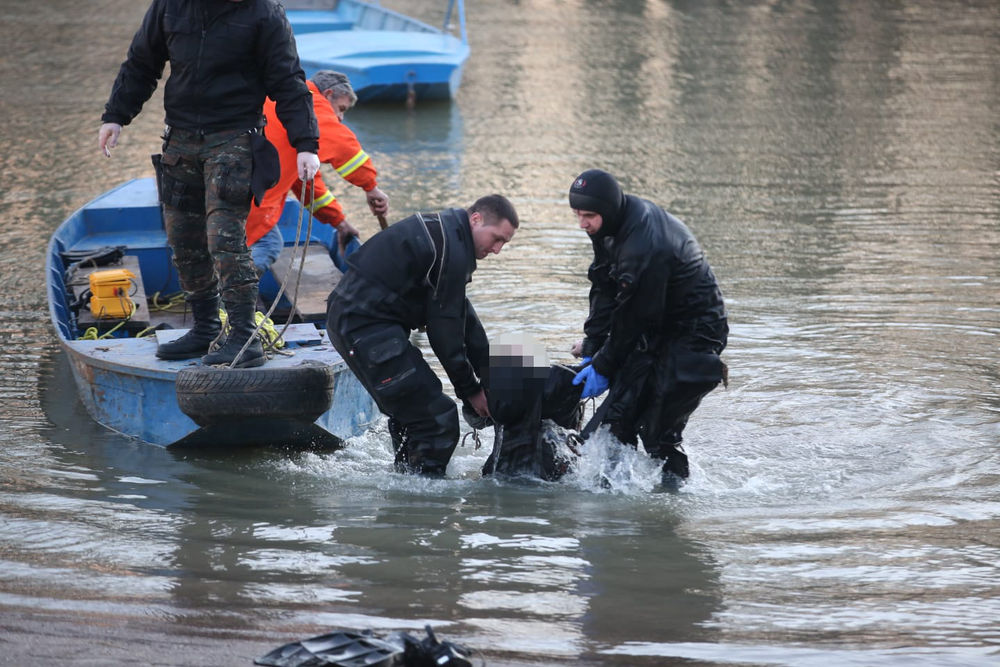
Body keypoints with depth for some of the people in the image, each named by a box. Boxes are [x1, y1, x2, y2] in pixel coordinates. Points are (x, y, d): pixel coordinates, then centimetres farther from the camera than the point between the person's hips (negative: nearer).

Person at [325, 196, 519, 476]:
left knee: (410, 413, 23)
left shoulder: (443, 230, 17)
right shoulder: (451, 251, -16)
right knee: (437, 420, -11)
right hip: (367, 325, -11)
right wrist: (470, 389, -2)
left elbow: (463, 313, 20)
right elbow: (445, 330, -13)